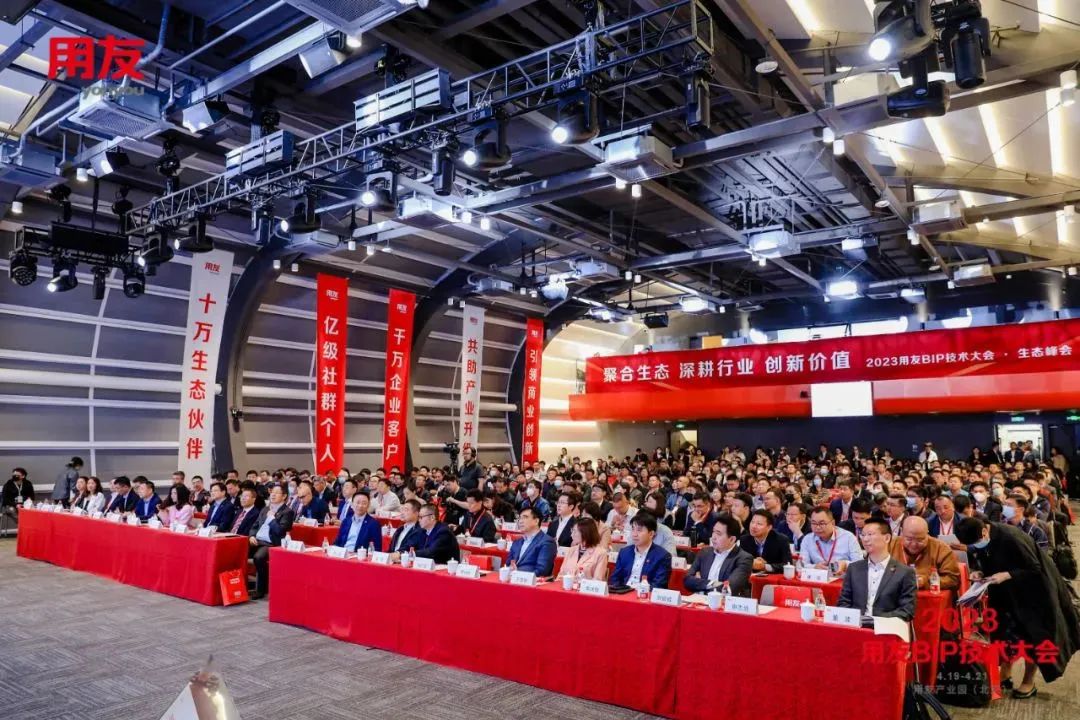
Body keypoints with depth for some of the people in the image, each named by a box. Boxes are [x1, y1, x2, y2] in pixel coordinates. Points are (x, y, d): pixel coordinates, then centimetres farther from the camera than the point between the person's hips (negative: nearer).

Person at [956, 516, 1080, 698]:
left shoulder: (1011, 537, -35)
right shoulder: (977, 542, -14)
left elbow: (1034, 568, -25)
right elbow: (987, 564, 3)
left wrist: (1006, 575, -34)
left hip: (1034, 590, -6)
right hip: (1007, 591, 6)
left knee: (1030, 635, 3)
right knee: (1005, 630, 9)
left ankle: (1028, 682, 18)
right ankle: (1005, 673, 25)